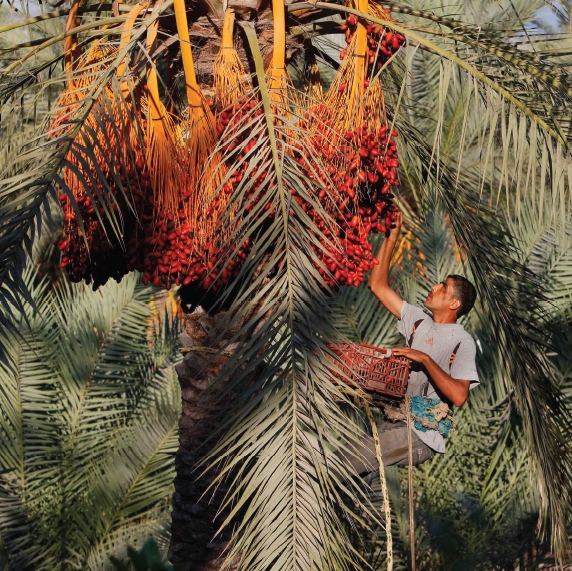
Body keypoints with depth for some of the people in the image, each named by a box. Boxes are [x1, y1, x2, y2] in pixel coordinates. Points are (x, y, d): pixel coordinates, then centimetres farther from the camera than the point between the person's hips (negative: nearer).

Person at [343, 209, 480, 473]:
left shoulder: (462, 342, -6)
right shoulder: (419, 320, 14)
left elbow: (459, 395, -20)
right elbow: (378, 285, 17)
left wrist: (425, 359, -19)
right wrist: (391, 236, 14)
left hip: (422, 434, -7)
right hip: (393, 418, 7)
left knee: (347, 461, -28)